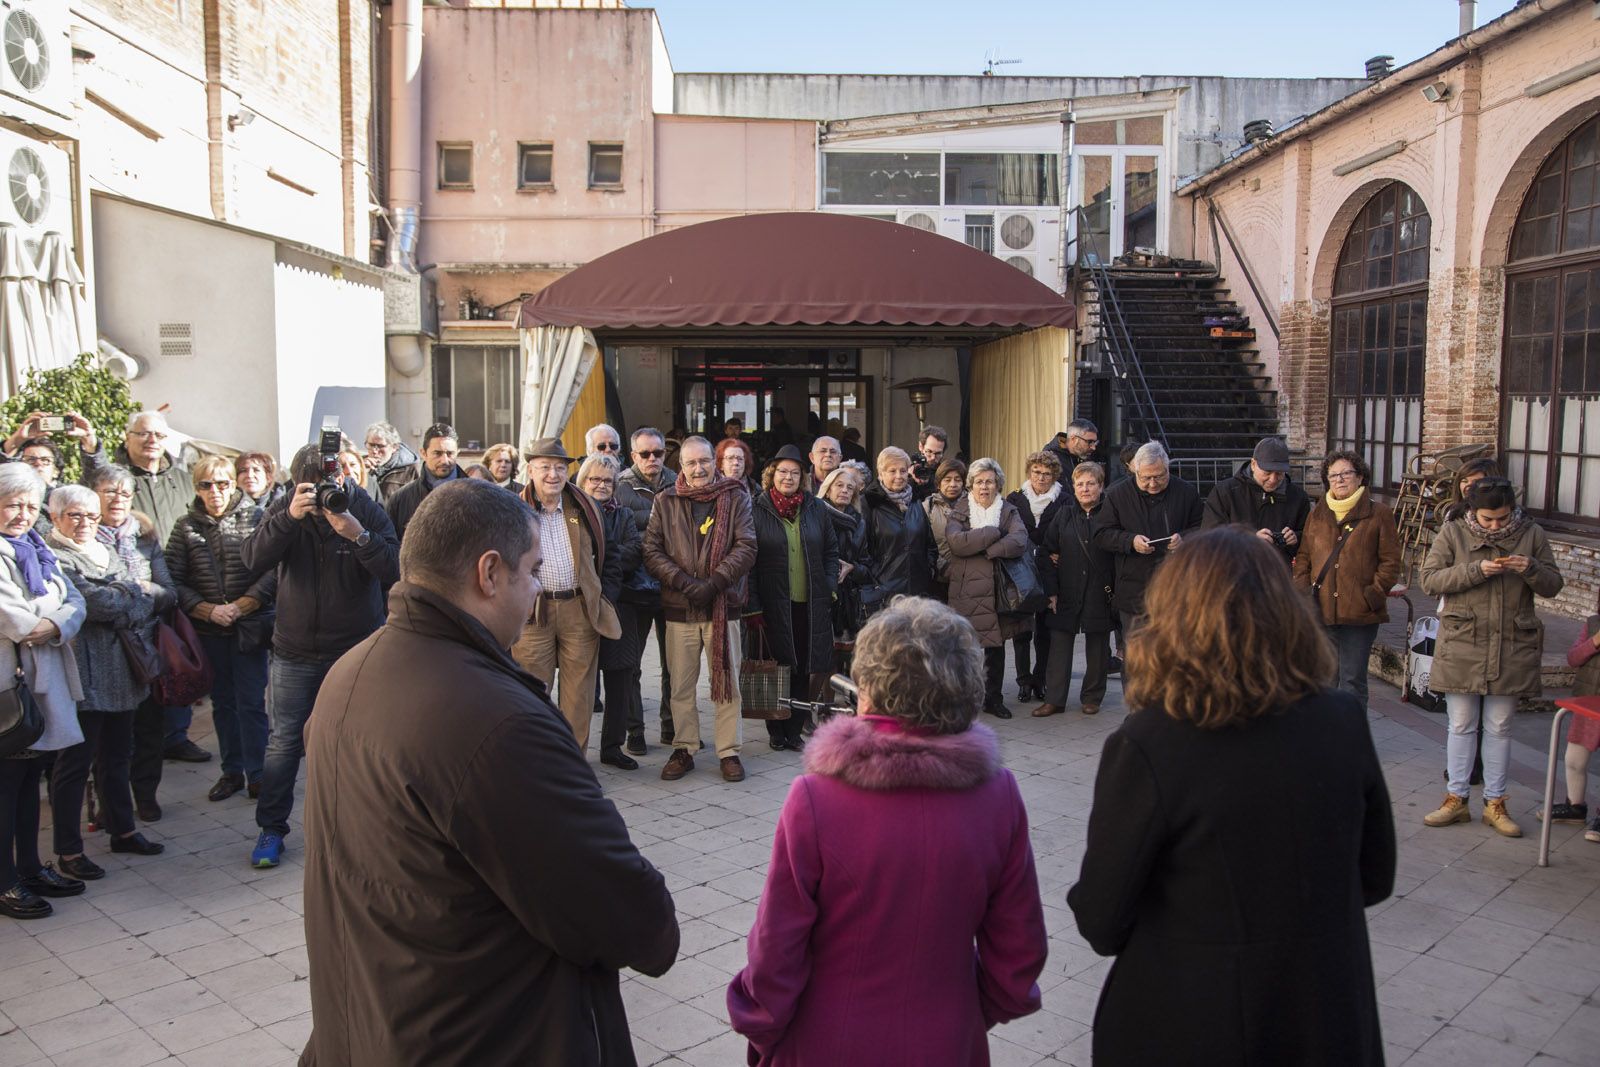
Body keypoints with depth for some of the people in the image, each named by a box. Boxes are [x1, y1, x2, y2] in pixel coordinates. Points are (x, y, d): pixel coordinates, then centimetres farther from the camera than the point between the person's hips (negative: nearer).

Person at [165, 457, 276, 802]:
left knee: (251, 703, -1)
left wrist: (239, 607, -14)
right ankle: (231, 771, 23)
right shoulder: (186, 526, 4)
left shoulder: (256, 518, -3)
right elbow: (173, 580, 1)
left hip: (250, 627, -3)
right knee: (222, 702, 12)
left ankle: (256, 775, 8)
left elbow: (272, 570, -9)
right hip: (208, 630, 3)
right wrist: (208, 610, -10)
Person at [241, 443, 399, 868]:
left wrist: (358, 535, -33)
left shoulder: (367, 510, -8)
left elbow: (395, 570, -19)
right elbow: (252, 560, -17)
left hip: (357, 649, -1)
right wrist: (288, 517, -30)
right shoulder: (286, 511, -2)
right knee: (284, 742, 9)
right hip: (295, 650, 2)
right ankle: (271, 828, 23)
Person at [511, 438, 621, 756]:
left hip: (580, 608, 2)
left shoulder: (584, 509, 11)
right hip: (532, 610, -2)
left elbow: (607, 557, 16)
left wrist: (602, 593, 6)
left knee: (579, 694, 5)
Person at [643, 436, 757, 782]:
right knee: (681, 685, 8)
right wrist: (684, 582, -13)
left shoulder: (736, 498, 2)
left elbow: (746, 547, -5)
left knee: (727, 682, 4)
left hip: (724, 606, -1)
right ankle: (684, 750, 21)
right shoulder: (665, 502, 6)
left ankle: (728, 751, 15)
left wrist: (713, 583, -16)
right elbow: (651, 551, 0)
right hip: (679, 609, 1)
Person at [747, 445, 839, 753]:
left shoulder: (816, 509, 9)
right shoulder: (757, 510, -2)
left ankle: (794, 730, 17)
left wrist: (829, 588, 4)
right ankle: (776, 731, 18)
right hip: (772, 605, -3)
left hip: (811, 604, 3)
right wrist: (751, 606, -9)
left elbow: (831, 551, 16)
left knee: (804, 669, 5)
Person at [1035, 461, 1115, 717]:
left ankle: (1092, 698, 21)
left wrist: (1116, 589, -7)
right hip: (1066, 593, 2)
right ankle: (1054, 699, 6)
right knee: (1059, 644, 1)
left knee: (1098, 646, 8)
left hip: (1100, 594, -2)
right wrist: (1051, 590, -3)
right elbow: (1046, 552, 4)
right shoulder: (1063, 516, 6)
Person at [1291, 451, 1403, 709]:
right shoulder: (1316, 515, 12)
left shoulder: (1379, 514, 0)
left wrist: (1372, 596, -10)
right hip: (1320, 612, 4)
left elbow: (1390, 562, -1)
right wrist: (1303, 592, 1)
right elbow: (1303, 559, 14)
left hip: (1360, 614, -4)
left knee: (1352, 681, 1)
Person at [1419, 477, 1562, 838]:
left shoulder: (1532, 534, 3)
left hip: (1512, 647, 1)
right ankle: (1456, 799, 16)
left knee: (1499, 729, 9)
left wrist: (1530, 569, -15)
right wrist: (1476, 571, -20)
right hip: (1461, 646, -1)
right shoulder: (1453, 533, -1)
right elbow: (1429, 579, -8)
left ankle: (1495, 803, 19)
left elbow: (1553, 585, 7)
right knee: (1460, 725, 6)